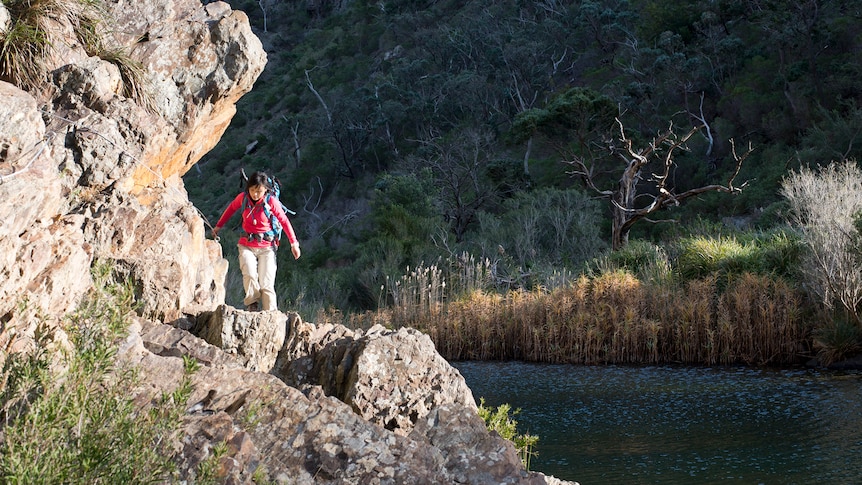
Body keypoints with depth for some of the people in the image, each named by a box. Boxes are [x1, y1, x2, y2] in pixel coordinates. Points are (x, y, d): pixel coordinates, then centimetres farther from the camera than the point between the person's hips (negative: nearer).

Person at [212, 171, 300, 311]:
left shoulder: (271, 201, -11)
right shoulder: (243, 198, -4)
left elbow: (284, 221, -2)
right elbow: (231, 208, 18)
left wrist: (293, 243, 0)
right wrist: (219, 226, 25)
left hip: (266, 247, -2)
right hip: (246, 245, 2)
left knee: (266, 283, -9)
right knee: (250, 275, -25)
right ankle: (252, 305, -12)